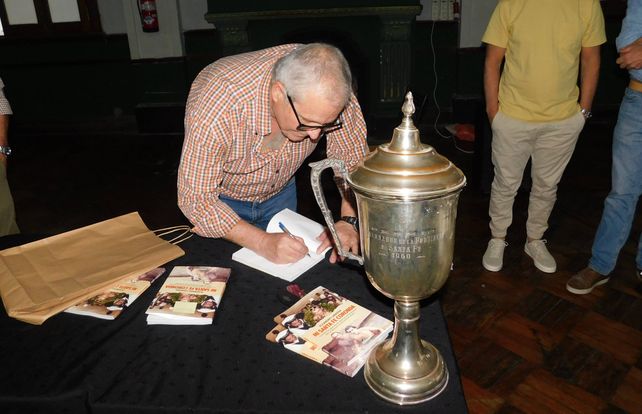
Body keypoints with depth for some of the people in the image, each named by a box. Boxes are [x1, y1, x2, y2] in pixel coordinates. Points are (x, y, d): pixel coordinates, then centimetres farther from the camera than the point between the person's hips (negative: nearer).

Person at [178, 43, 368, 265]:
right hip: (220, 199, -3)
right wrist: (263, 242, -41)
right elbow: (196, 198, -32)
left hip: (281, 191, 4)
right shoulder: (218, 107, -41)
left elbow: (353, 155, -17)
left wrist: (348, 221, -29)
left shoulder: (328, 87, -30)